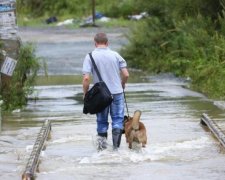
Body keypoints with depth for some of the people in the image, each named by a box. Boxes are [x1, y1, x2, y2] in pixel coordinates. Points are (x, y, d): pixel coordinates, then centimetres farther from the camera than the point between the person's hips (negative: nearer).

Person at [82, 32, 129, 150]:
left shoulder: (90, 57, -6)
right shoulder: (115, 55, -1)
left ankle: (102, 140, 9)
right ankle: (116, 145, -3)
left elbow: (86, 78, -13)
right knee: (118, 118, 7)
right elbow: (126, 75, -1)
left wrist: (85, 94, -1)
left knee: (102, 120, 15)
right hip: (117, 92, 1)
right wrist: (122, 85, 18)